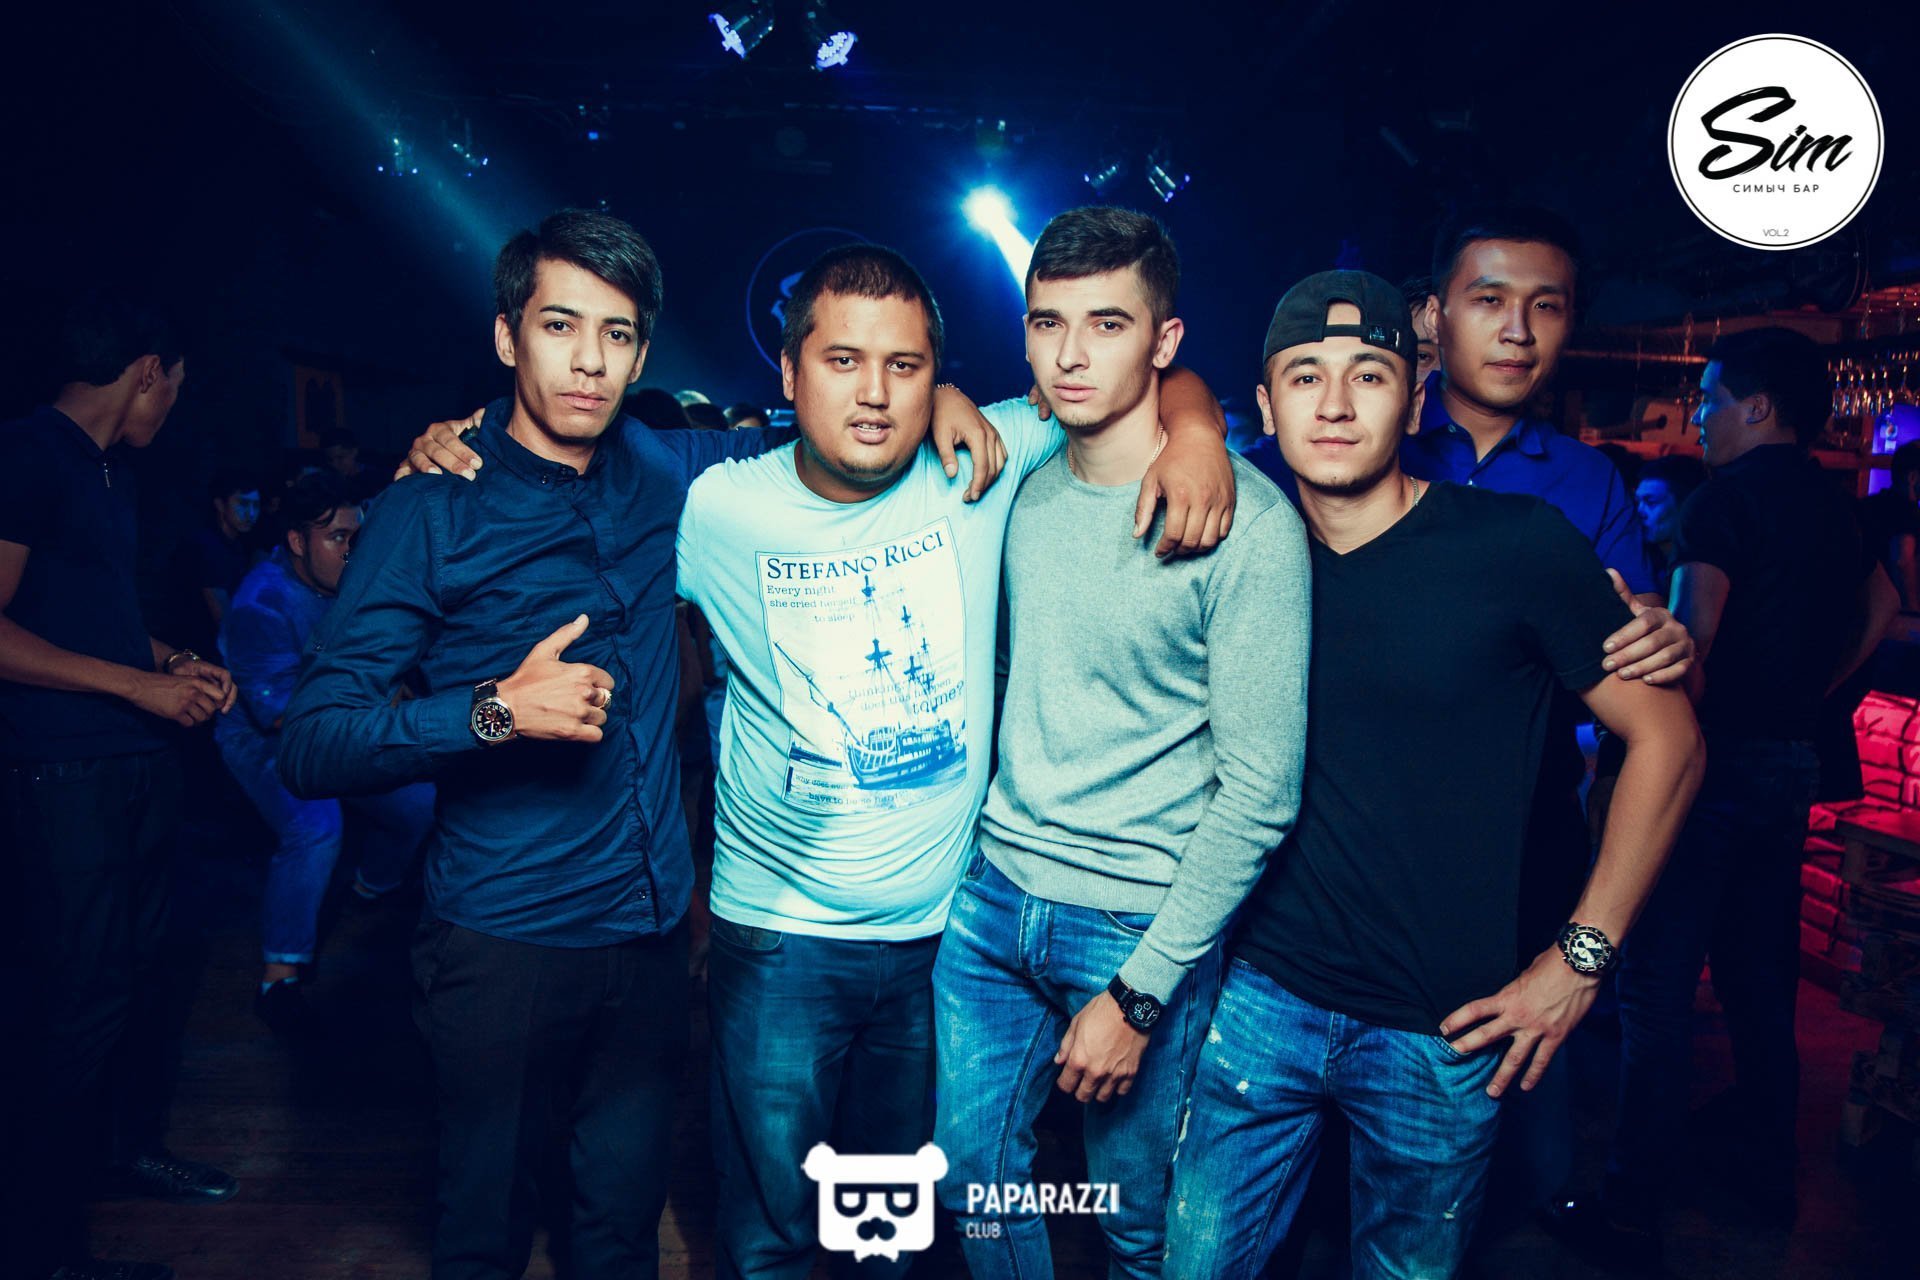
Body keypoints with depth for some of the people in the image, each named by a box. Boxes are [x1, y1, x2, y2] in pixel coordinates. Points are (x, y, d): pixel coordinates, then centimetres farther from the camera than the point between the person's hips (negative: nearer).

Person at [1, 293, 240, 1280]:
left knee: (136, 969, 18)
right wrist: (139, 682, -16)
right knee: (81, 1001, -2)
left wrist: (176, 663, 11)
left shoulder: (113, 473, 17)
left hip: (143, 761, 9)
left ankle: (131, 1145, 37)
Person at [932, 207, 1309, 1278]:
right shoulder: (1025, 479, 1)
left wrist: (1141, 992, -15)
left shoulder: (1248, 524, -17)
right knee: (975, 1180, 17)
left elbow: (1259, 792, -17)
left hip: (1143, 925, -5)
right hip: (994, 896, 5)